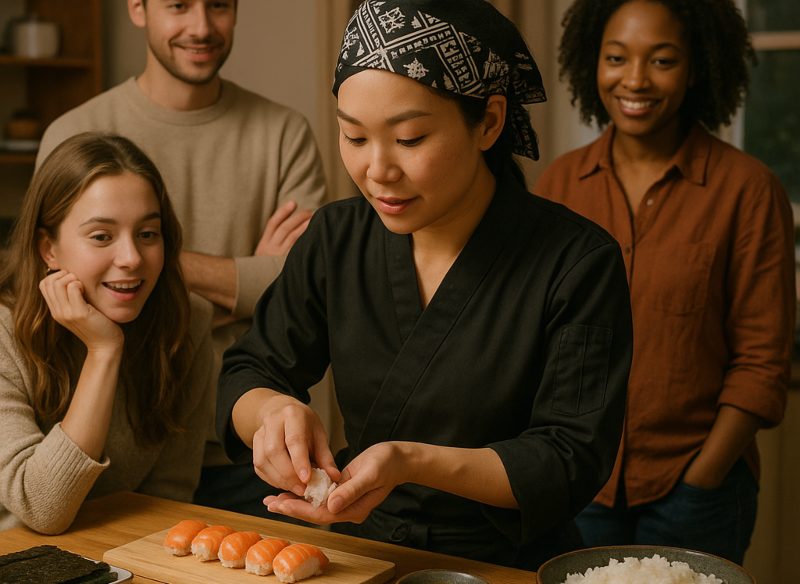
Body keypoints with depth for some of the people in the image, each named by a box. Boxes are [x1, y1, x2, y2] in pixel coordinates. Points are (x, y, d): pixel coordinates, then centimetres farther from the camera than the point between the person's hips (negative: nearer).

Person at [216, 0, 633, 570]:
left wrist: (412, 462, -30)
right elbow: (247, 375, 3)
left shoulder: (579, 263, -14)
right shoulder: (336, 239, -2)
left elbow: (572, 462, -15)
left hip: (508, 564, -4)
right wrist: (274, 409, -21)